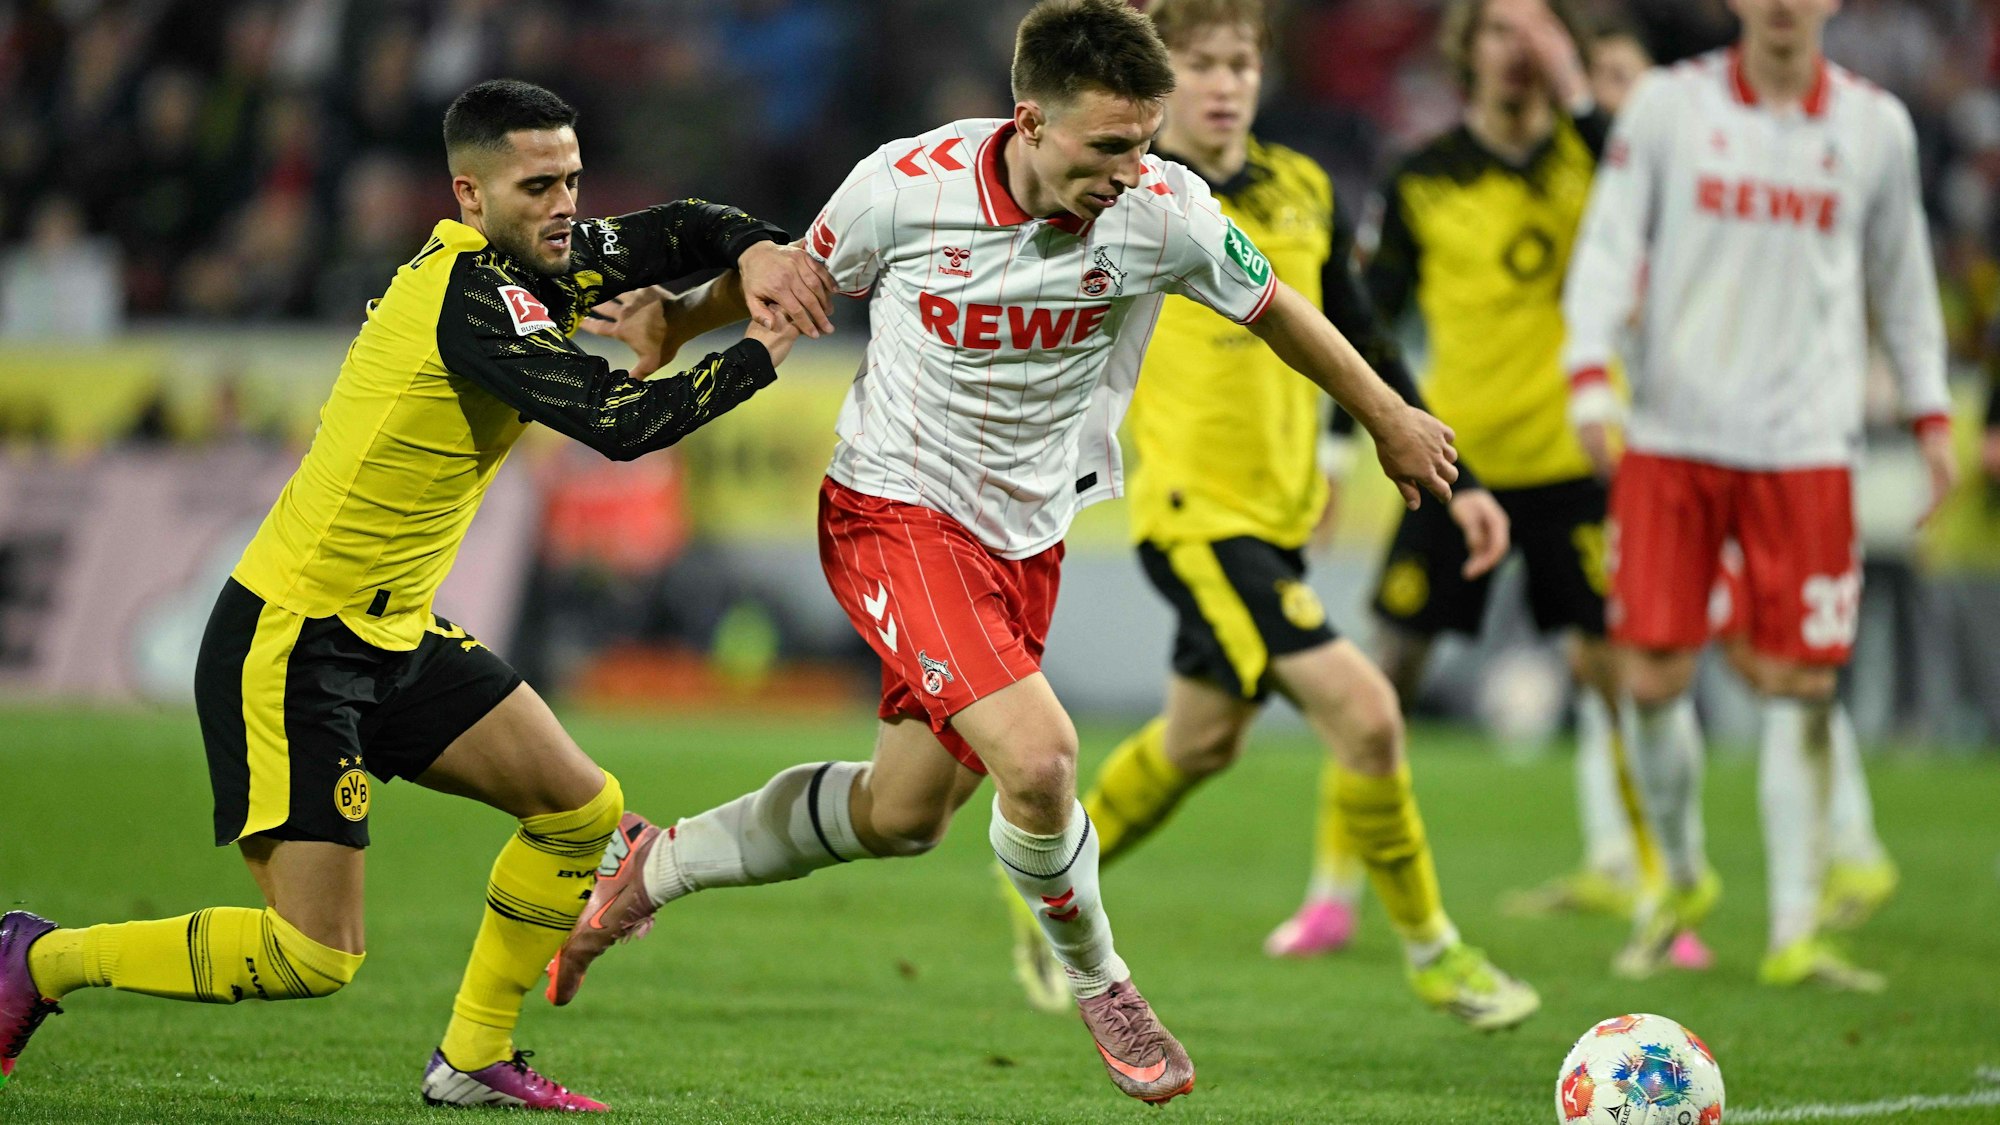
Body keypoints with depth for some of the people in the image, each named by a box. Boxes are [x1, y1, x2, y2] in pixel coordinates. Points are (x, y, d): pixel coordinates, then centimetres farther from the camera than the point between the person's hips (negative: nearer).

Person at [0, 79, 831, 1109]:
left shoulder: (525, 262, 6)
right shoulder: (471, 295, -22)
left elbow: (671, 232, 16)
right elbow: (617, 423, -28)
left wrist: (753, 247, -6)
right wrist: (761, 354, -16)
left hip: (395, 636, 10)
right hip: (286, 645, -10)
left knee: (583, 811, 8)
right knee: (314, 957, -12)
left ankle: (472, 1060, 21)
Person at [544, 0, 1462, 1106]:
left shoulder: (1163, 210, -14)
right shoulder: (905, 185, -21)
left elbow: (1272, 307, 5)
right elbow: (797, 281, 1)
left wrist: (1390, 420, 16)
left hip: (1026, 536, 5)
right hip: (894, 509, -5)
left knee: (901, 815, 13)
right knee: (1035, 753, -23)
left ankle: (657, 865, 37)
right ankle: (1098, 984, 4)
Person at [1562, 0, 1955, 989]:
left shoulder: (1874, 126, 6)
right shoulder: (1669, 103, 2)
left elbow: (1901, 275, 17)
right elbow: (1610, 241, 0)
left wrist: (1931, 415, 14)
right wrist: (1589, 373, -13)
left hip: (1804, 448, 1)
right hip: (1672, 435, -1)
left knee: (1800, 685, -4)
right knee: (1651, 676, -4)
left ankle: (1793, 934, 2)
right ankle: (1681, 877, 22)